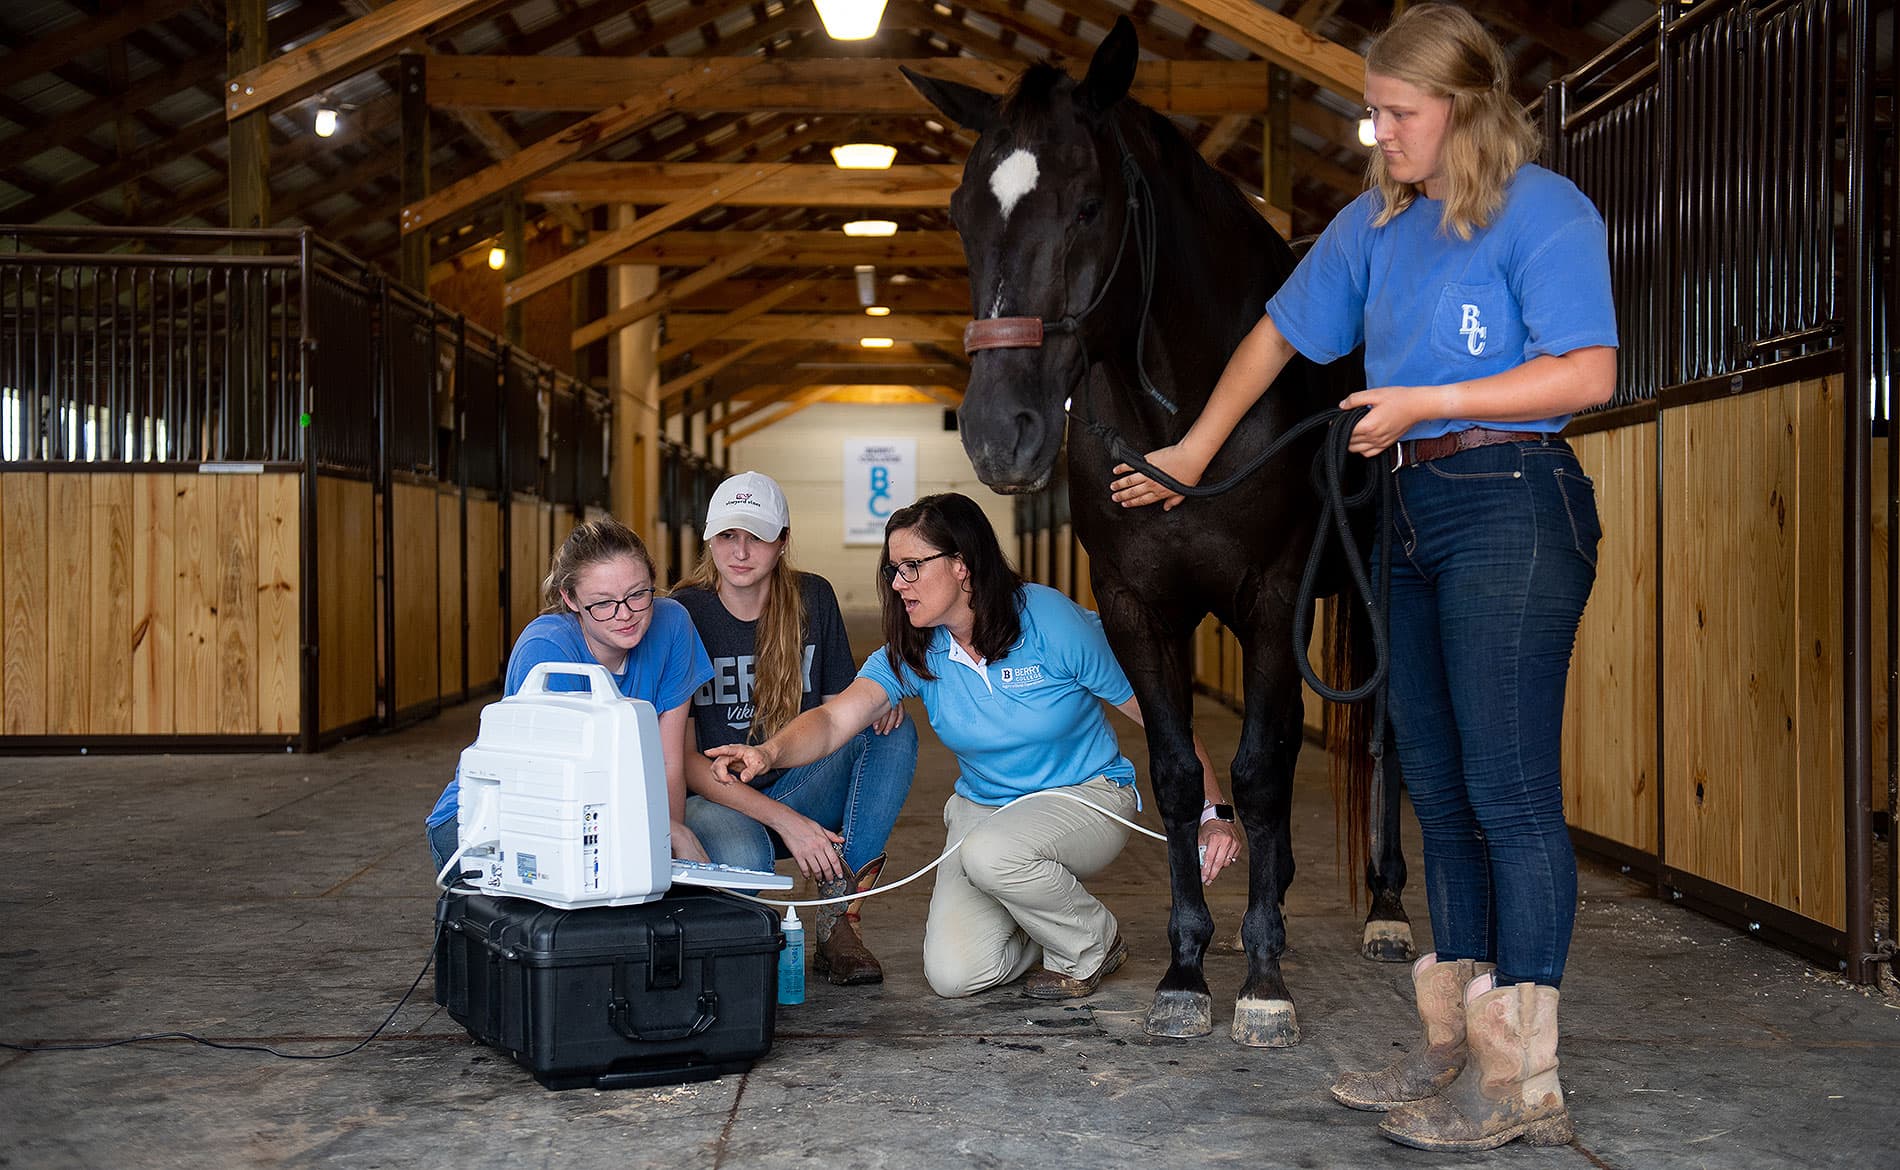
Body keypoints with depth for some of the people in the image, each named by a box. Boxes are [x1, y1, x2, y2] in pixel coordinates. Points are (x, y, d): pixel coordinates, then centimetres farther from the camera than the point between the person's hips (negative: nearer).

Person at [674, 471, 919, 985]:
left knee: (893, 733, -21)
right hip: (717, 801, -4)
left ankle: (837, 919, -23)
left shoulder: (813, 599, 1)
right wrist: (783, 820, -25)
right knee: (739, 863, -39)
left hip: (802, 793, 4)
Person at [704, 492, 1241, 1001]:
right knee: (952, 974, -16)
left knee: (991, 853, -36)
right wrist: (769, 752, -44)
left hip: (1086, 795, -4)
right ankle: (1046, 927, 18)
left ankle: (1092, 945, -5)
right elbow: (835, 718, -22)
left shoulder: (1051, 621, -19)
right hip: (981, 807, 4)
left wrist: (1212, 813, -20)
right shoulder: (912, 652, -7)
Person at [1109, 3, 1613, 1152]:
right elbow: (1280, 334, 23)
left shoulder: (1546, 211, -7)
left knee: (1510, 790, -8)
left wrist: (1423, 401, -17)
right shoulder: (1378, 222, 14)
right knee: (1441, 790, 11)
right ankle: (1454, 1048, 20)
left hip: (1515, 507, -8)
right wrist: (1195, 449, 24)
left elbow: (1588, 372, -16)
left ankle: (1524, 1080, -3)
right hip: (1417, 516, 8)